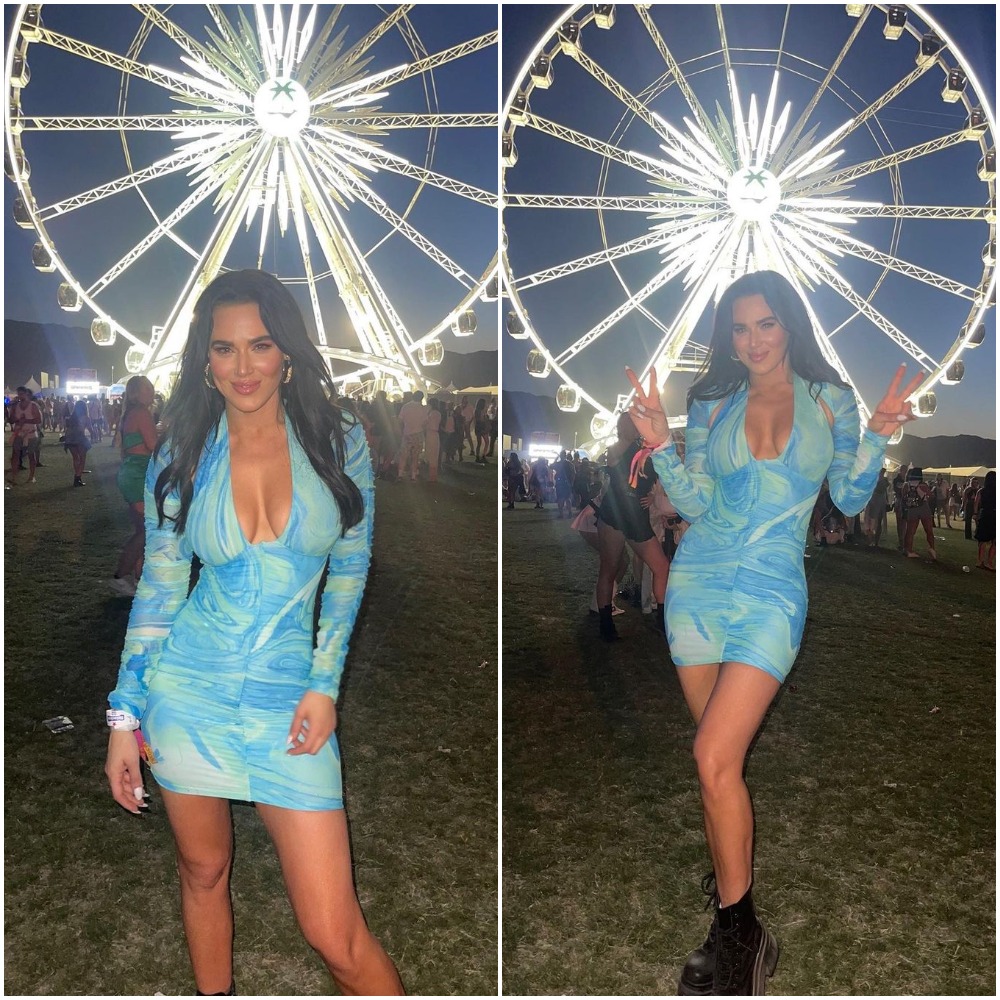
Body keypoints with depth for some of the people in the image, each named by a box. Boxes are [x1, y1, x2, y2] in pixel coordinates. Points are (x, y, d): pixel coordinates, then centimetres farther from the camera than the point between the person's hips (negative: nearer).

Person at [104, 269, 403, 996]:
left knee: (336, 933, -4)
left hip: (289, 696, -2)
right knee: (203, 870, 18)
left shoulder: (338, 440, -3)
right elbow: (159, 589, 5)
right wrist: (125, 716, 3)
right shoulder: (181, 455, 0)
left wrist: (324, 686, -5)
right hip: (187, 685, 2)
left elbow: (348, 574, 2)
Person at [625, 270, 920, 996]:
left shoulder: (830, 399, 4)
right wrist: (660, 445, -10)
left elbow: (850, 499, 6)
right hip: (699, 582, 3)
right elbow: (695, 504, 4)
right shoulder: (712, 403, 7)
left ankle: (736, 932, 0)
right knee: (722, 752, 11)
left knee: (714, 757, -14)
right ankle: (736, 861, 35)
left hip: (772, 592, -3)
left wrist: (877, 436, -8)